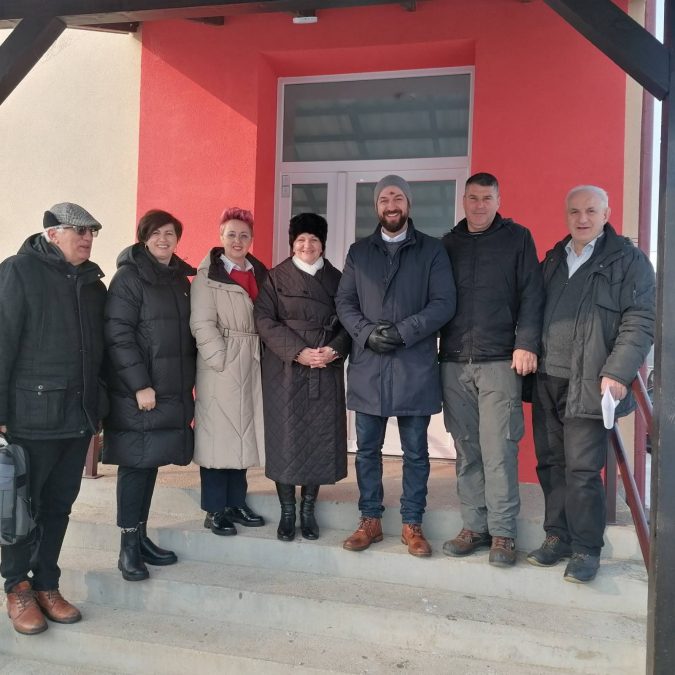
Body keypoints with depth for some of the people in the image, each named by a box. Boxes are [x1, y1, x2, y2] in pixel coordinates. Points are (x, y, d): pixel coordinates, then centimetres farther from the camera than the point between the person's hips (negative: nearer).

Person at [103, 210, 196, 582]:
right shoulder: (129, 277, -6)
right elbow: (117, 334, -13)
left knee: (151, 463, 13)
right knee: (135, 464, 0)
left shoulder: (180, 278, 14)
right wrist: (140, 384, -18)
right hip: (137, 392, -6)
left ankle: (141, 536, 24)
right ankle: (128, 546, 11)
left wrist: (186, 382, 12)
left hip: (173, 390, 6)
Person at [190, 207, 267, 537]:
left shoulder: (260, 274, 13)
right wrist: (222, 359, -16)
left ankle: (237, 502, 22)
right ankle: (215, 509, 10)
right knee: (218, 434, 0)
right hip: (220, 365, -5)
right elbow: (202, 324, -10)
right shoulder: (207, 275, -3)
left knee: (244, 433, 11)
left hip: (253, 364, 6)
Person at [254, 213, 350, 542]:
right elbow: (264, 320, -5)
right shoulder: (276, 277, 4)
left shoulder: (336, 278, 11)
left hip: (326, 372, 2)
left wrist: (334, 350, -11)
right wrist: (298, 352, -15)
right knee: (285, 438, -1)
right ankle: (287, 512, 12)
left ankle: (308, 510, 17)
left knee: (320, 438, 3)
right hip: (285, 371, -2)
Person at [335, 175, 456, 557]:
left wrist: (402, 332, -14)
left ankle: (412, 525, 19)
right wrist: (367, 333, -11)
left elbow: (444, 303, -4)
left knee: (415, 451, 6)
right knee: (367, 448, 9)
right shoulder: (359, 252, 13)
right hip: (367, 366, 2)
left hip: (415, 367, -2)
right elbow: (345, 302, 7)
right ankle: (370, 521, 22)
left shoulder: (432, 250, 5)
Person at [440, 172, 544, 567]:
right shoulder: (449, 243, 16)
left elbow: (531, 295, 0)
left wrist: (526, 344, -10)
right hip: (454, 363, 3)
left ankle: (502, 533, 7)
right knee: (467, 452, 7)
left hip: (500, 361, -3)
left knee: (499, 451, -5)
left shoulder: (517, 238, 7)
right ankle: (474, 526, 17)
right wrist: (434, 345, 5)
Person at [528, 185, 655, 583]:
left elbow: (641, 321, -7)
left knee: (582, 469, -3)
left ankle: (586, 549, 12)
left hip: (589, 383, -5)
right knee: (550, 464, 10)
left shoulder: (629, 260, 0)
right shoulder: (554, 259, 18)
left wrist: (618, 373, -16)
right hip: (547, 379, 5)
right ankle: (558, 537, 23)